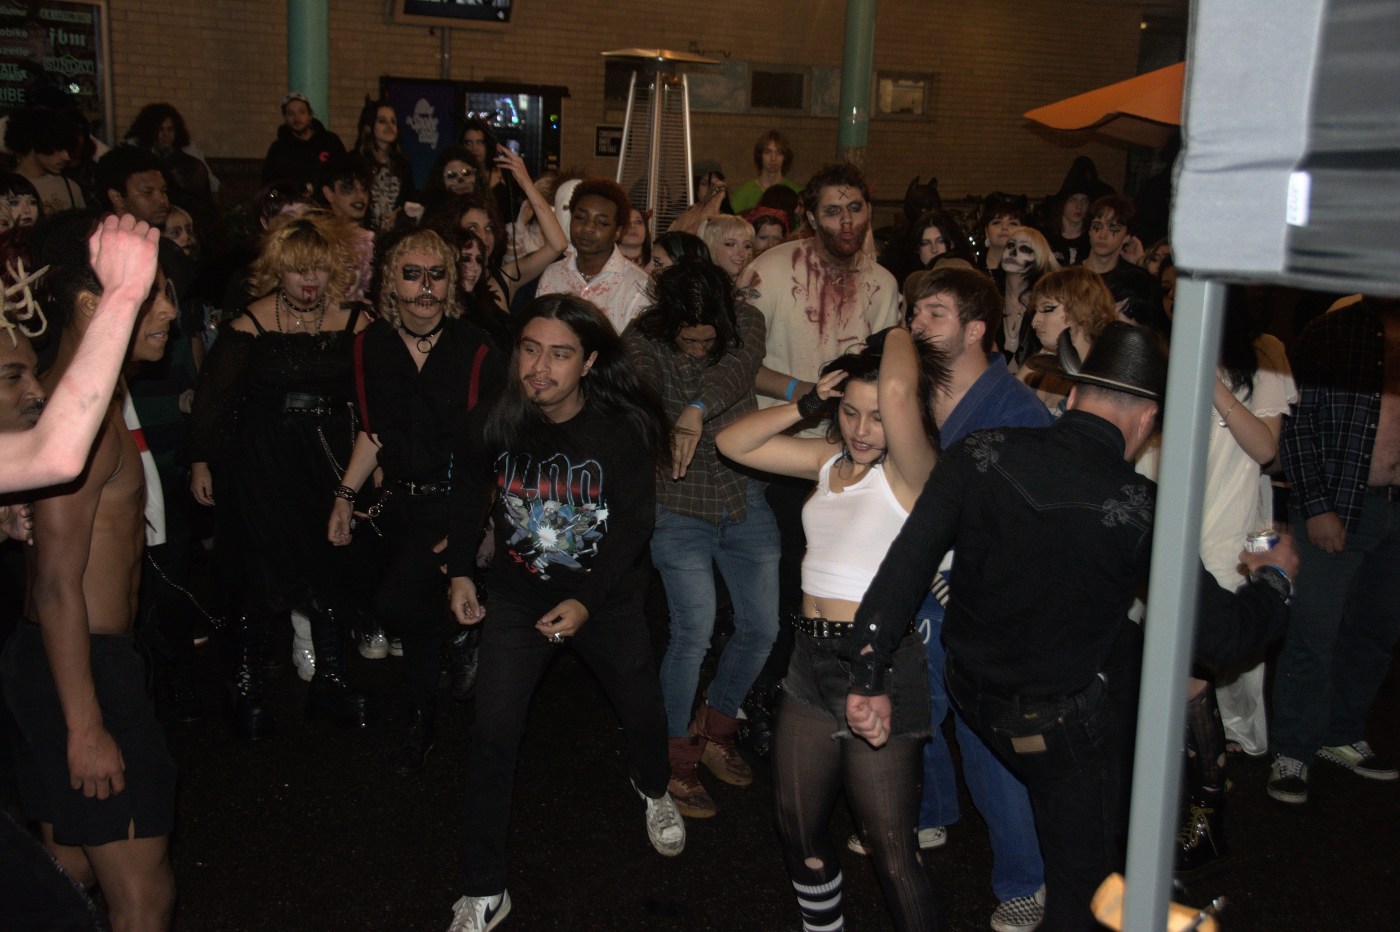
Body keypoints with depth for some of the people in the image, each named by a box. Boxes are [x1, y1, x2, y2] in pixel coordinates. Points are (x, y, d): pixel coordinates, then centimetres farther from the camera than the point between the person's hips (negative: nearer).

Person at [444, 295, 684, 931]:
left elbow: (634, 522, -17)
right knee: (492, 735, -7)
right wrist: (460, 571, 1)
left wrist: (587, 602, -25)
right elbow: (469, 490, 5)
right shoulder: (498, 421, -14)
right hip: (517, 594, 1)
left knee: (641, 707, 17)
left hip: (607, 598, 0)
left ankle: (653, 789, 54)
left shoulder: (623, 427, -20)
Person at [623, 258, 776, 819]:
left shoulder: (746, 325, -8)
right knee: (694, 632, -12)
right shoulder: (644, 340, -11)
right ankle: (675, 761, 9)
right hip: (680, 506, -4)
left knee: (762, 627, 7)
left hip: (745, 499, 4)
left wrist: (697, 409, -48)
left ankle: (714, 731, 32)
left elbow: (738, 367, -29)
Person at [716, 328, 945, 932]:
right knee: (797, 831, 18)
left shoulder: (911, 472, -12)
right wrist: (807, 404, 1)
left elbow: (899, 391, -31)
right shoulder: (831, 459, 10)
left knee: (891, 853, -4)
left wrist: (899, 337, -9)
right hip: (812, 661, 8)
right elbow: (733, 444, 13)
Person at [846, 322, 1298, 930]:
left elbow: (905, 566, -15)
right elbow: (1223, 636, -15)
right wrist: (1275, 580, 6)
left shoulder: (981, 452, -16)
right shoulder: (1141, 510, -23)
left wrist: (871, 677, -7)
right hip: (1068, 727, -5)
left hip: (973, 696, 5)